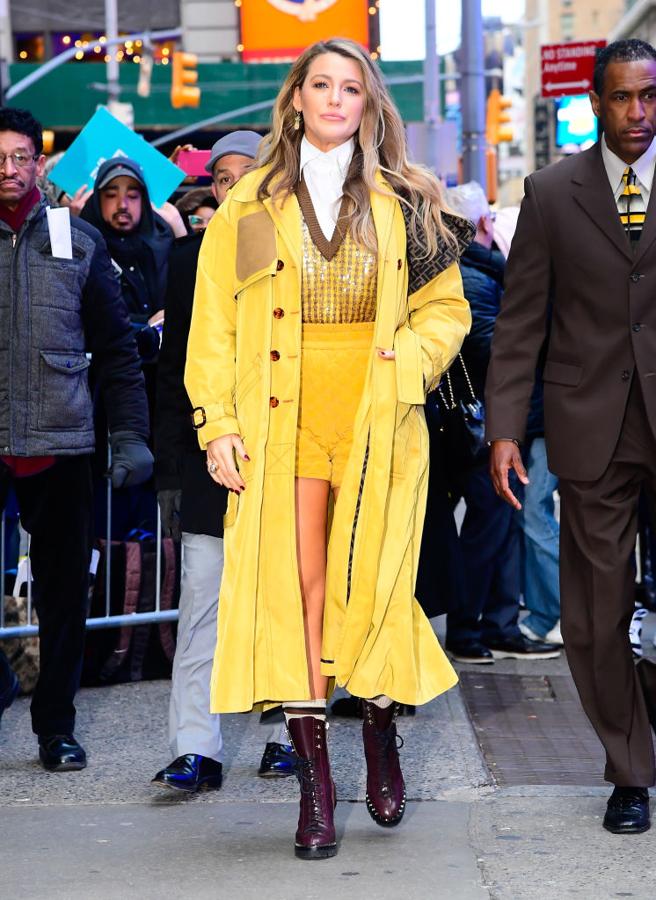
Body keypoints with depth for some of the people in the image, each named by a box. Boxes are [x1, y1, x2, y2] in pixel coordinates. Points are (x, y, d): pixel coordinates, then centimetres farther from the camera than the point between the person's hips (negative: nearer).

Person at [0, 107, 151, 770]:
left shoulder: (79, 242, 9)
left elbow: (116, 347, 10)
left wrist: (130, 435, 2)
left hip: (59, 442, 1)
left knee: (64, 590, 6)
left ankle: (55, 726, 16)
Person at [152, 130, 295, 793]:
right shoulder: (192, 259, 9)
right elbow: (173, 371, 9)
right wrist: (168, 468, 4)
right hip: (210, 457, 1)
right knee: (201, 607, -3)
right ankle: (195, 750, -4)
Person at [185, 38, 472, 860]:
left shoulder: (405, 204, 10)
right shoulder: (250, 204, 9)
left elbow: (446, 309, 10)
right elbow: (214, 321, 5)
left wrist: (403, 364, -9)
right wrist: (217, 423, -4)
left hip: (377, 420, 0)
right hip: (285, 416, 0)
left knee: (373, 588, -1)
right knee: (296, 590, -5)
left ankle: (381, 737, 25)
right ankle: (315, 787, 0)